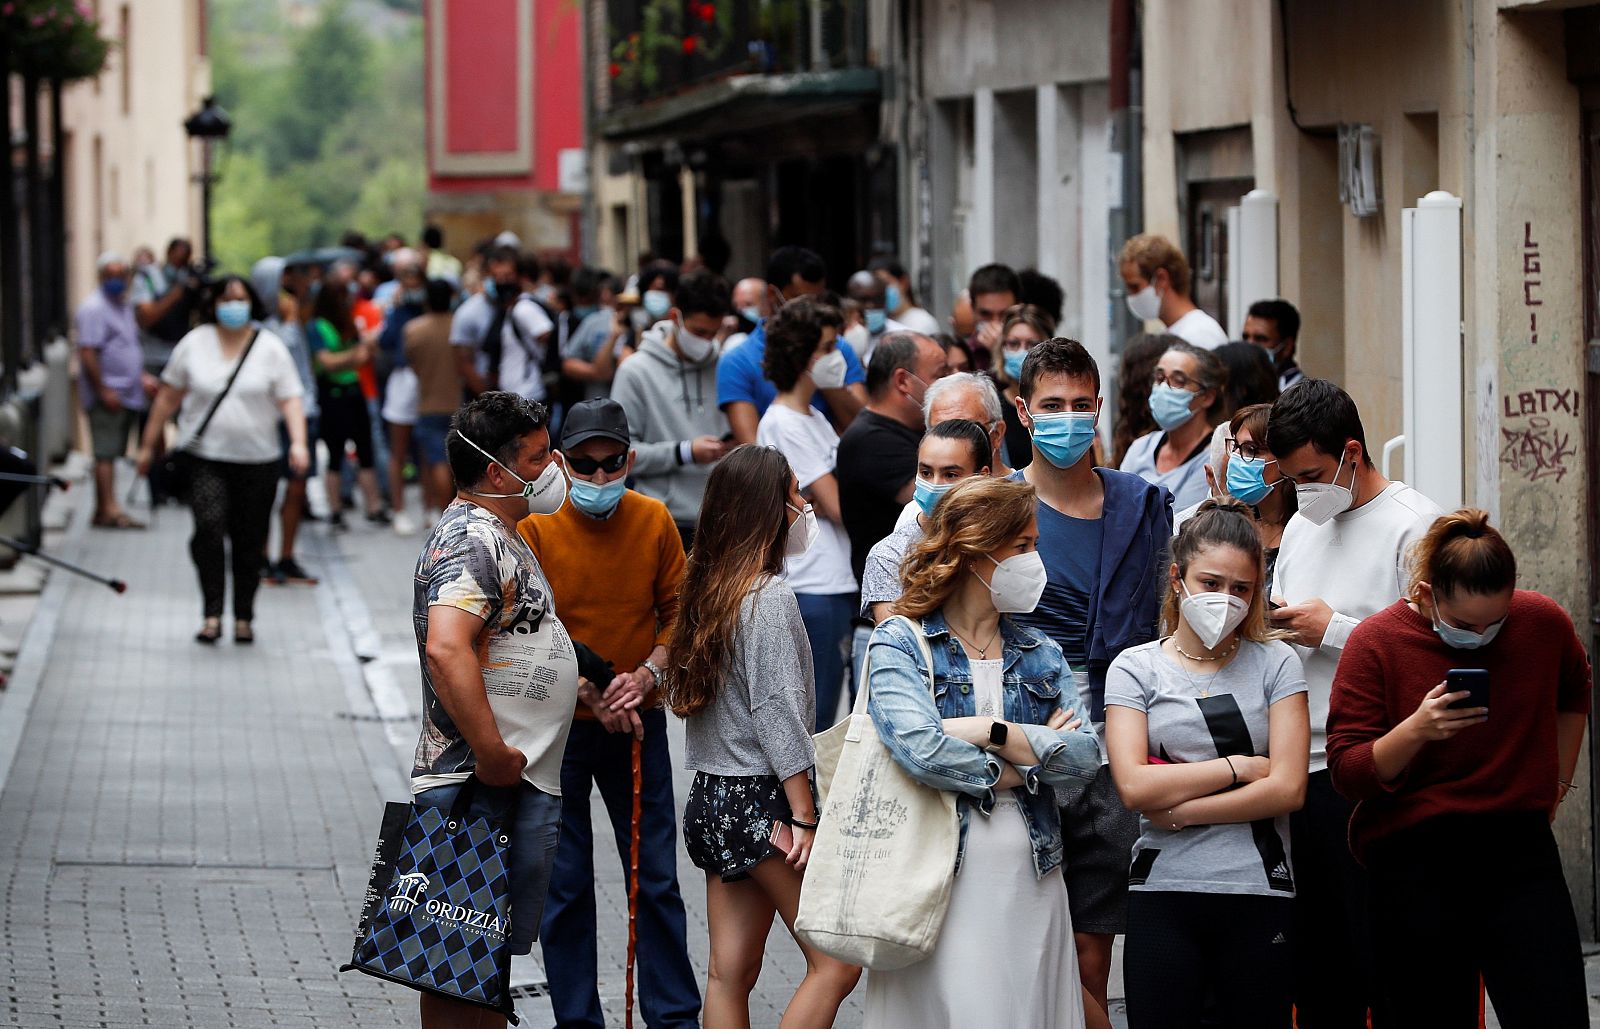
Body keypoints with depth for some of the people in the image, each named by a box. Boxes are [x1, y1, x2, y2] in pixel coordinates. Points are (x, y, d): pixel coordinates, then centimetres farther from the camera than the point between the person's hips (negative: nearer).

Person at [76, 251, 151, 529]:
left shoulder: (123, 306, 19)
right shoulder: (94, 308, -10)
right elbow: (87, 353, -17)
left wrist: (142, 377, 16)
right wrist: (103, 391, -20)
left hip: (128, 395, 9)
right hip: (106, 396, -9)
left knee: (110, 453, 9)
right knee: (106, 453, -11)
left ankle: (102, 511, 12)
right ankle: (110, 509, -17)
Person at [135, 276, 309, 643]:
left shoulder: (271, 348, 3)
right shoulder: (194, 344, 6)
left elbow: (290, 400, -2)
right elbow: (168, 397, 13)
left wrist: (298, 442, -19)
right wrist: (148, 445, 13)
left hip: (257, 460, 0)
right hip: (205, 458, 0)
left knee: (249, 541, 4)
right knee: (209, 527, -20)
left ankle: (244, 617, 18)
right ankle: (212, 614, -17)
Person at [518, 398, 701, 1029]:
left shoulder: (654, 521, -3)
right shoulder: (536, 527, -10)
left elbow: (677, 612, 5)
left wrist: (648, 673, -13)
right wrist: (590, 697, -17)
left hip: (637, 720, 2)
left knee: (657, 877, 6)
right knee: (565, 882, 4)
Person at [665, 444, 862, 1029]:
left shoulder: (706, 589, 10)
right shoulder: (771, 596, -14)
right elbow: (777, 711, -17)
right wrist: (804, 818, -15)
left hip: (712, 799, 9)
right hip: (762, 802, -9)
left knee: (729, 973, 7)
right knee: (836, 964, -6)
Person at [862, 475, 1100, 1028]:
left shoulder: (1040, 653, 13)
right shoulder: (901, 644, -1)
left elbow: (1084, 758, -2)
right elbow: (922, 749, -19)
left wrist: (991, 732, -14)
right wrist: (1025, 766, -7)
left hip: (1032, 887, 5)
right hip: (942, 888, -5)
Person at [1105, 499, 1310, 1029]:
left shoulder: (1274, 663, 6)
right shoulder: (1136, 668, 6)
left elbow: (1288, 788, -4)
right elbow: (1134, 786, -8)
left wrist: (1180, 810, -8)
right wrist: (1240, 767, -6)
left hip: (1260, 893, 0)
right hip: (1163, 893, 0)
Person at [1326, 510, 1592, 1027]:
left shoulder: (1544, 623, 0)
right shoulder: (1377, 641, -7)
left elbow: (1572, 697, 24)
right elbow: (1347, 772, -8)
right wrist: (1414, 731, -24)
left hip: (1519, 852, 2)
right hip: (1415, 864, -2)